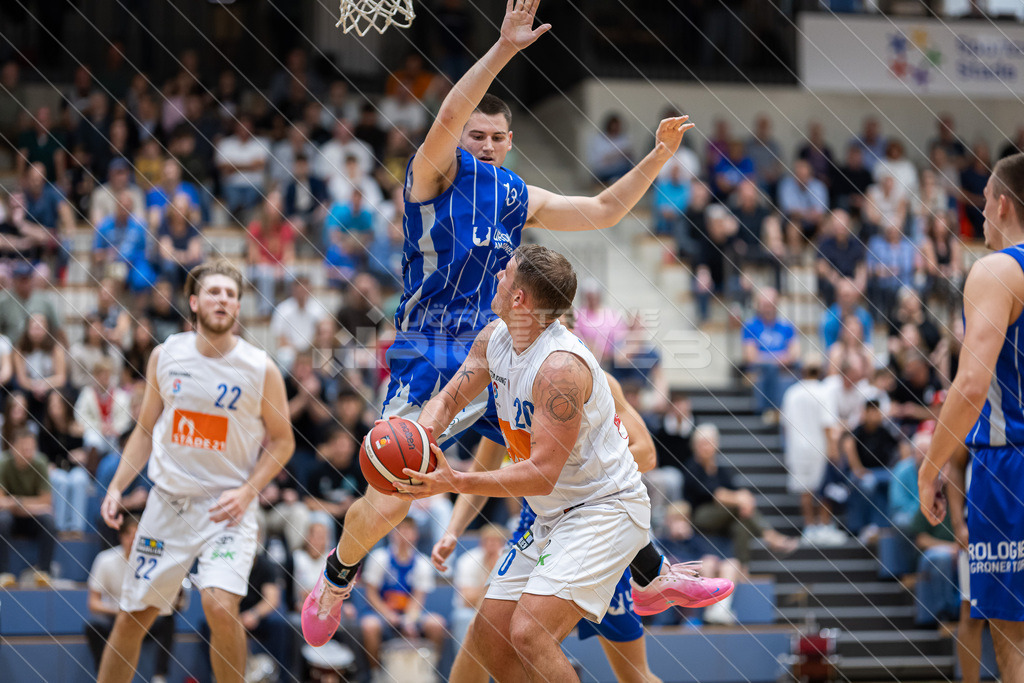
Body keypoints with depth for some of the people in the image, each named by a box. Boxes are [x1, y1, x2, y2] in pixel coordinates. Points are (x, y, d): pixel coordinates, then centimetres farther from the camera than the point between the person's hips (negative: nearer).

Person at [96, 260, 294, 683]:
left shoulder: (260, 369, -9)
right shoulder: (165, 356, 0)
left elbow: (282, 440, 1)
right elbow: (146, 430, 12)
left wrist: (247, 492, -12)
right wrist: (117, 486, 1)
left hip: (226, 506, -3)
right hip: (168, 501, 3)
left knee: (220, 605, -24)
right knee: (131, 619, 7)